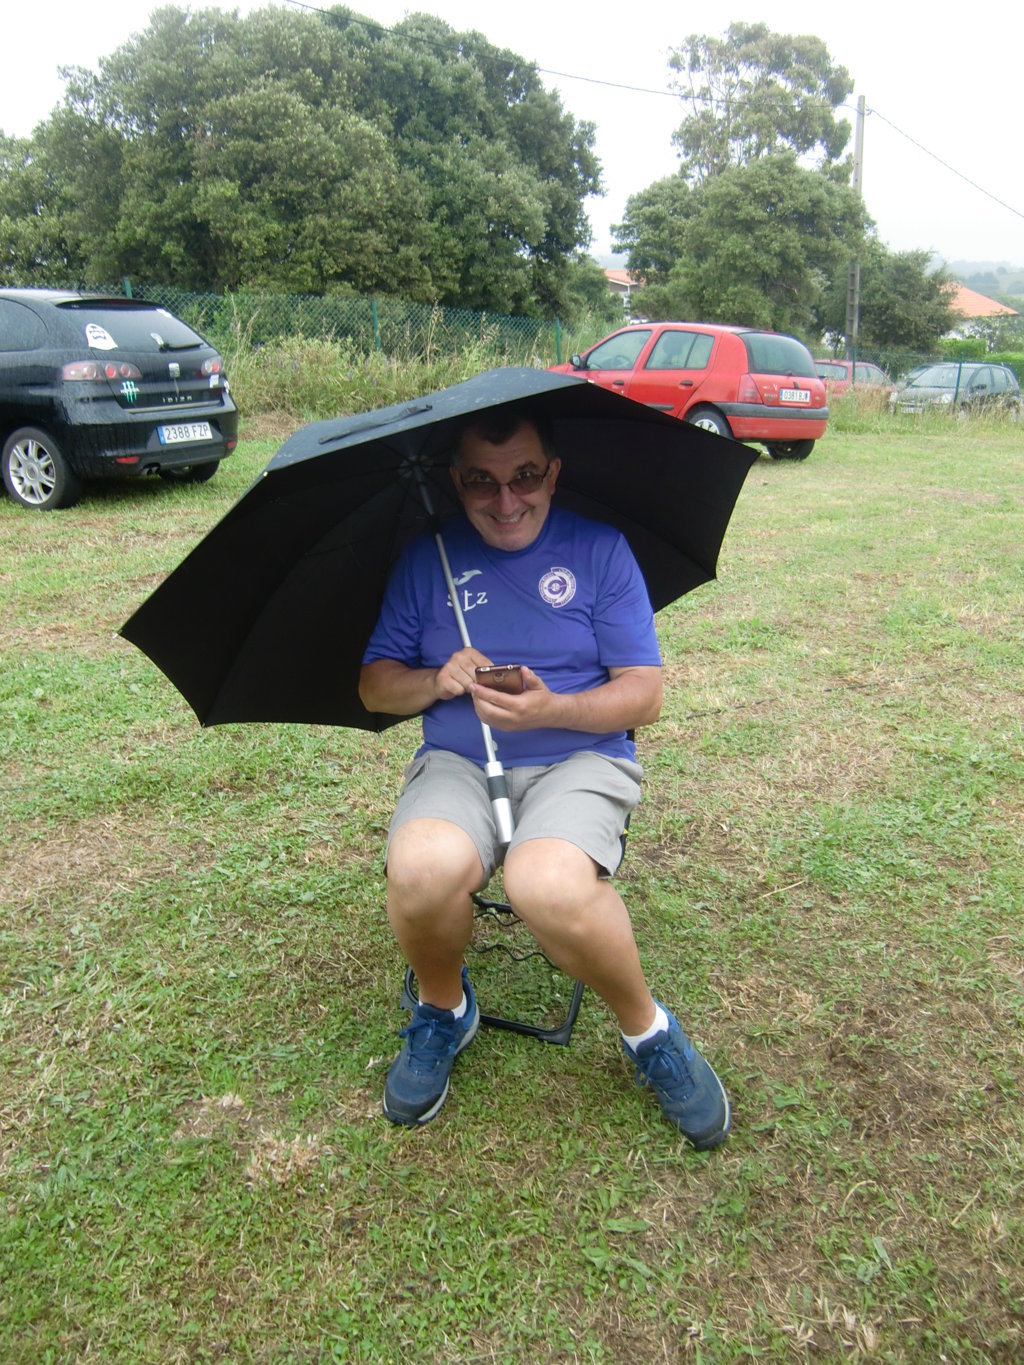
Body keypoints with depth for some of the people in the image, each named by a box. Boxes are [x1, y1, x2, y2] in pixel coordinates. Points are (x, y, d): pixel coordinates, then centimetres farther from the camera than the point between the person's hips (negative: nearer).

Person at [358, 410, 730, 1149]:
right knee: (424, 868, -33)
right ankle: (444, 1009, 3)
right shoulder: (427, 557, 9)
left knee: (550, 883, -35)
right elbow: (375, 684, 11)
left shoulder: (599, 548, 3)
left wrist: (552, 707, -19)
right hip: (457, 763, 2)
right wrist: (435, 682, -11)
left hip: (581, 760, -2)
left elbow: (644, 694, -1)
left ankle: (649, 1031, -3)